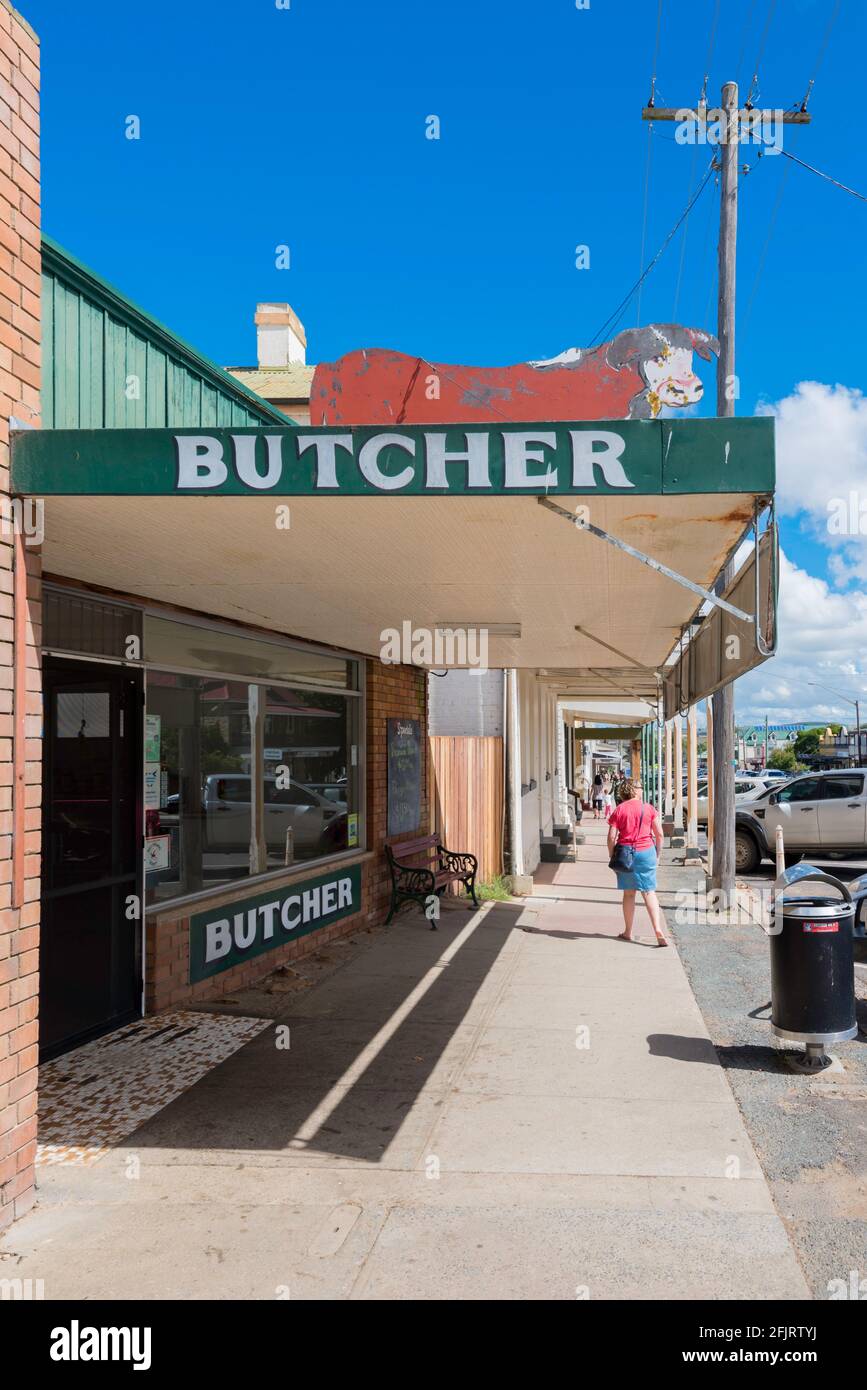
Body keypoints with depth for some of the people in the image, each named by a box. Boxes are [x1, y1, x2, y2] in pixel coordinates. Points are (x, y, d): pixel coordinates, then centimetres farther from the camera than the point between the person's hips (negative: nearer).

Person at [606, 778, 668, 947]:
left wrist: (612, 857, 5)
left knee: (628, 893, 11)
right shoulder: (649, 808, 0)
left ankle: (628, 932, 18)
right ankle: (658, 930, -9)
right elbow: (659, 834, 0)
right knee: (649, 892, 3)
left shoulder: (619, 809, -1)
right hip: (646, 852, 0)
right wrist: (657, 853, 12)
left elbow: (611, 836, -5)